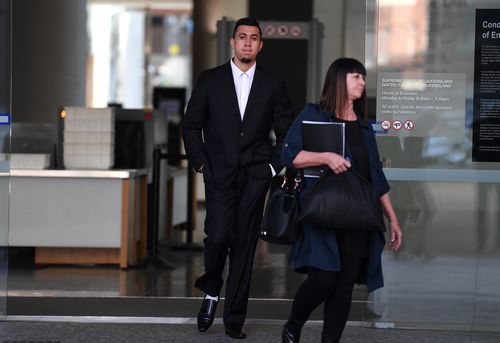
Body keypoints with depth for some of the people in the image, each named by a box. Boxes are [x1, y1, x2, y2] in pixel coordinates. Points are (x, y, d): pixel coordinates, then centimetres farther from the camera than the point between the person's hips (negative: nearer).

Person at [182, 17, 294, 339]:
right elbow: (191, 125, 8)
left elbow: (287, 131, 11)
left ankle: (234, 319, 5)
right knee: (218, 236, -16)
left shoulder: (273, 83, 7)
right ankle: (211, 293, 12)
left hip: (255, 176, 1)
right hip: (220, 174, -1)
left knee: (244, 245, -1)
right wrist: (201, 164, 0)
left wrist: (274, 165, 2)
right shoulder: (210, 80, 6)